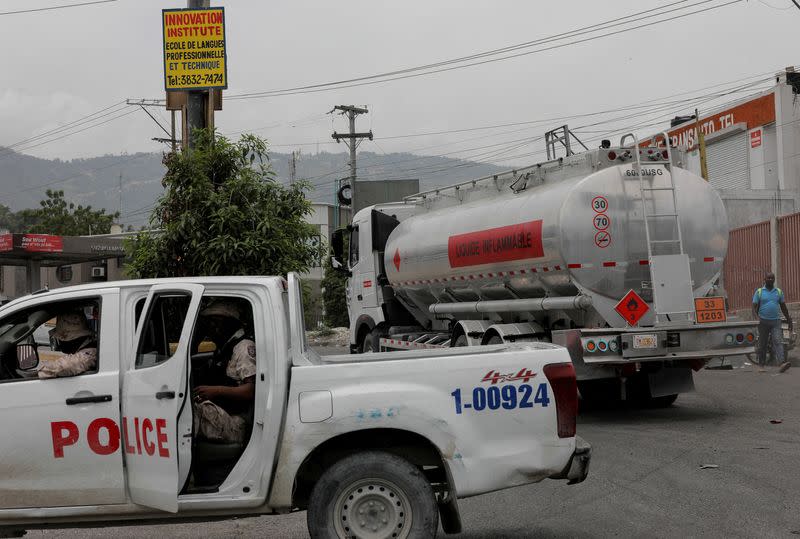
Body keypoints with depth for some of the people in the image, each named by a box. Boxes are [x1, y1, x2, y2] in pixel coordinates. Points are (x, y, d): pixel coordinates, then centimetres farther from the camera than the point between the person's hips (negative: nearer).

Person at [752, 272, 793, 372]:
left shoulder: (779, 292, 10)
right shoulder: (759, 292, 4)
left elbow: (783, 307, 15)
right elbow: (754, 308, 0)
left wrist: (789, 320, 14)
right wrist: (757, 318, -18)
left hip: (776, 322, 0)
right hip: (763, 322, 0)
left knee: (778, 342, -15)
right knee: (762, 344, 7)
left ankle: (782, 363, -30)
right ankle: (761, 364, 17)